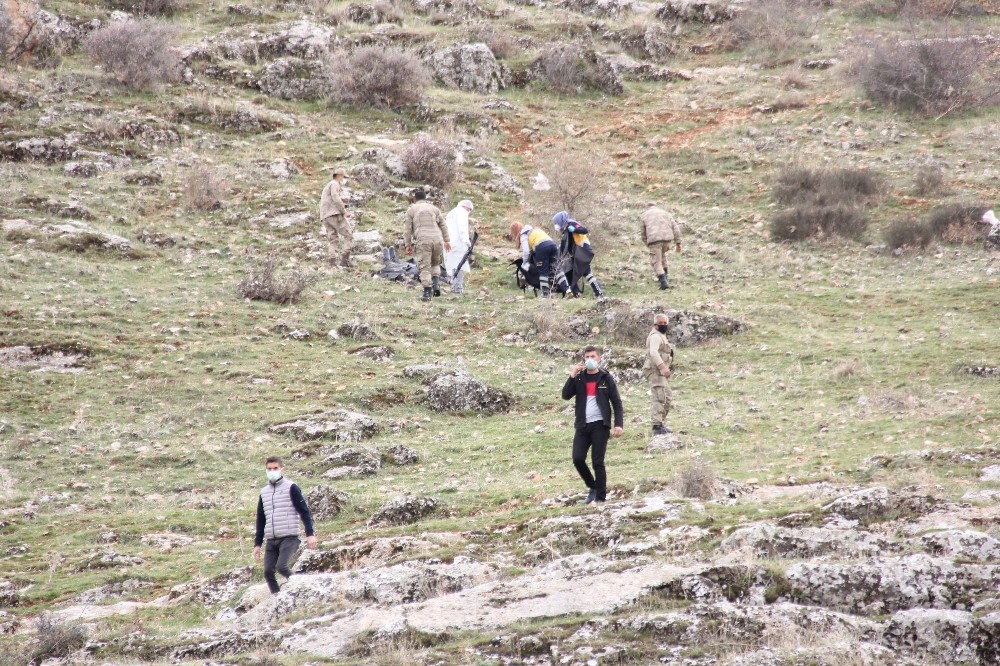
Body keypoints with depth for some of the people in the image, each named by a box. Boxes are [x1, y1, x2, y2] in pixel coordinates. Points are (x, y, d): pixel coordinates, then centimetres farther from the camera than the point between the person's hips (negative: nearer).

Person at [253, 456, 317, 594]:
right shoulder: (264, 492, 16)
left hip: (289, 538, -6)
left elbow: (304, 512, -5)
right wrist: (257, 544, 17)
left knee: (281, 567, -22)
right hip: (271, 540, 6)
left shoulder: (291, 488, -1)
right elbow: (260, 520, 21)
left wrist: (310, 534, -14)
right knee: (268, 572, -6)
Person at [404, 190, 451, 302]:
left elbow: (407, 229, 6)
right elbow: (443, 225, 13)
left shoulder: (411, 210, 11)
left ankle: (427, 293, -8)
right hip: (437, 240, 3)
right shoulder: (434, 208, 17)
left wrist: (408, 245, 9)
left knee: (425, 268, -2)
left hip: (422, 241, -3)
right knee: (436, 264, 20)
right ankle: (436, 283, -1)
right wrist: (446, 241, 14)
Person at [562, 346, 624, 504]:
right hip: (582, 425, 3)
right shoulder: (579, 378, 10)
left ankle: (600, 497, 2)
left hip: (600, 425, -3)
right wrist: (572, 376, -14)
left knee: (598, 462, -5)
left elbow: (616, 402, 2)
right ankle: (592, 487, 16)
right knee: (578, 459, -7)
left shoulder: (606, 378, 3)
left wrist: (618, 424, -9)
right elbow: (566, 395, -3)